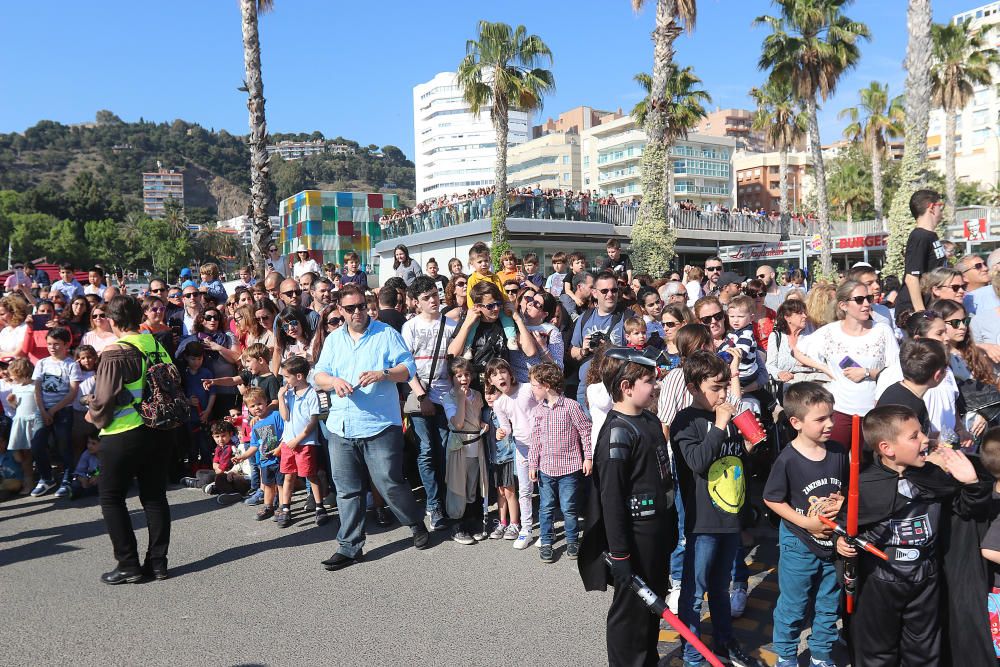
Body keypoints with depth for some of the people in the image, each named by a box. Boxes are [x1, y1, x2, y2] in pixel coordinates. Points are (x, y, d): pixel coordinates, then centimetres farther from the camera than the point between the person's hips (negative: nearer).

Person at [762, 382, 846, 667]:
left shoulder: (838, 452, -6)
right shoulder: (788, 459, -21)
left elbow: (847, 489, 9)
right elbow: (771, 499, -12)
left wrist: (841, 501, -13)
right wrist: (806, 523, -18)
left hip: (834, 541, 5)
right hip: (799, 544, -5)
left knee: (829, 606, 20)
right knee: (792, 607, 11)